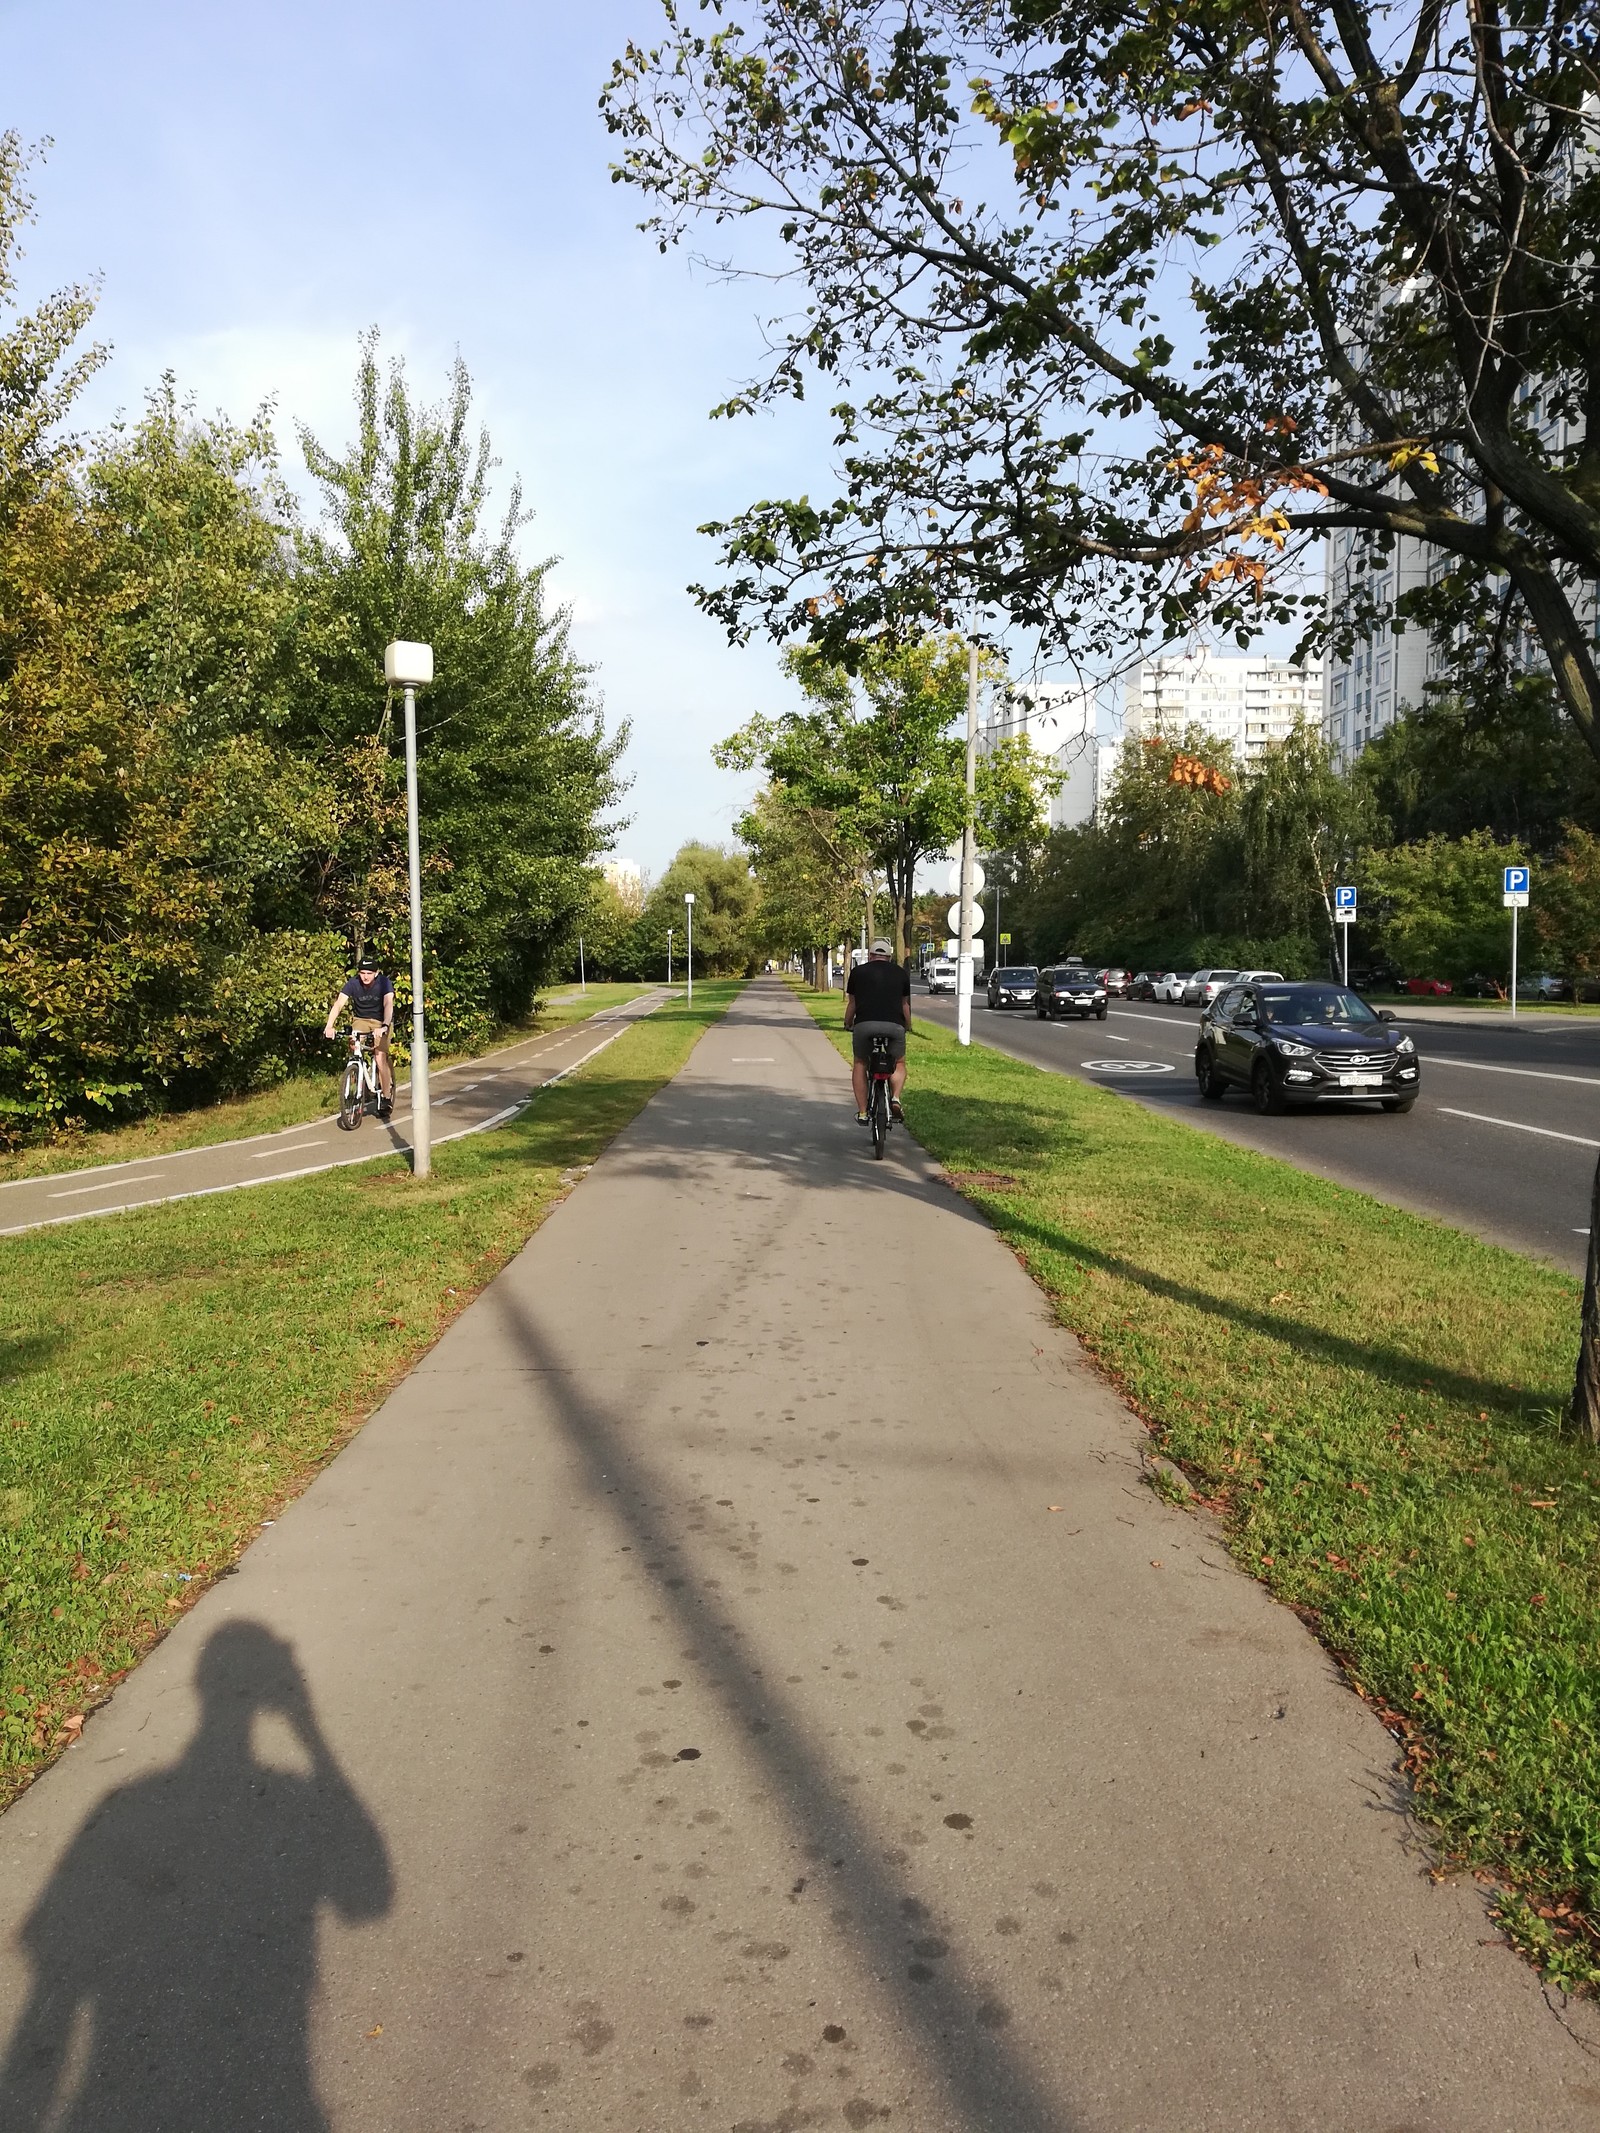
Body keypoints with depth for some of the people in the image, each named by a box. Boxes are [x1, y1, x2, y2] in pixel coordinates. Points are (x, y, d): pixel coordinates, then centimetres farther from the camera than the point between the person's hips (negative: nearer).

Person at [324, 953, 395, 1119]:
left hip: (381, 1022, -2)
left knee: (381, 1057, -18)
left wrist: (384, 1026, -51)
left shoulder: (384, 982, -21)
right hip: (360, 1020, 2)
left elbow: (388, 1004, -34)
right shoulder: (353, 983, -16)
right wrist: (330, 1026, -40)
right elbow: (339, 1004, -25)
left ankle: (386, 1099, -7)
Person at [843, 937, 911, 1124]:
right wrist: (908, 1026, 42)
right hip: (894, 1025, 0)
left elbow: (852, 1004, 21)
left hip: (865, 1024, 0)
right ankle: (895, 1098, -1)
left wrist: (847, 1024, 39)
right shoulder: (901, 973, 19)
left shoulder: (858, 972, 16)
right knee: (899, 1063, 24)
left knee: (860, 1064, 21)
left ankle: (862, 1112, 15)